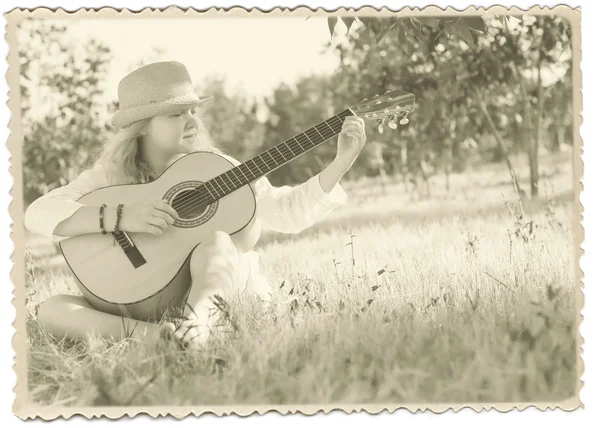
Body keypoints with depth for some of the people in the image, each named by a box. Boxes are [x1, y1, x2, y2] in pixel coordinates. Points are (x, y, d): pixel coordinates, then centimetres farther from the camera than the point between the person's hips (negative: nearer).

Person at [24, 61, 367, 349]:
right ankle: (152, 335, -39)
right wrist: (120, 217, -28)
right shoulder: (111, 176, 0)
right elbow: (38, 214, -14)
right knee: (51, 310, -22)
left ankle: (198, 318, -48)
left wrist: (342, 162, -10)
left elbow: (287, 212, 1)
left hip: (224, 295, 0)